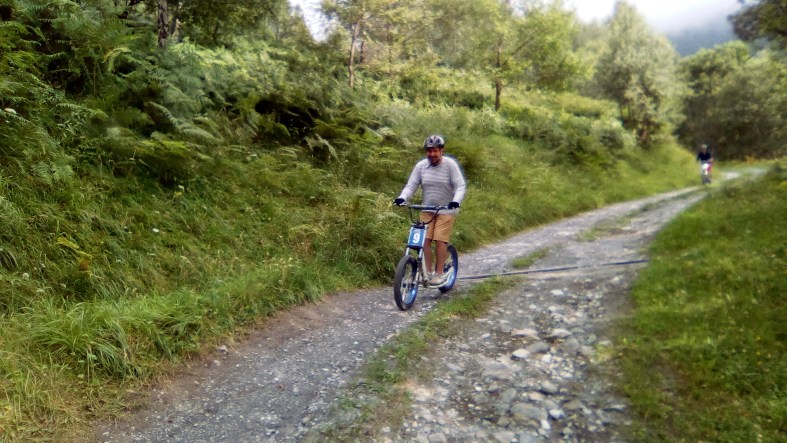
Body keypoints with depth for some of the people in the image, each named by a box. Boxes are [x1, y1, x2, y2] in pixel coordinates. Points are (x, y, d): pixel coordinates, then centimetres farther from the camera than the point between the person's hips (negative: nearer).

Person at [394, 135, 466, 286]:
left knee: (440, 240, -9)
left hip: (446, 210, -3)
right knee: (425, 240, -4)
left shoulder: (450, 164, -12)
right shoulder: (421, 165, -3)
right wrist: (402, 198, -24)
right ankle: (428, 272, 5)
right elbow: (411, 185, -5)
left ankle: (439, 273, 1)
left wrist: (456, 201, -33)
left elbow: (460, 186, -14)